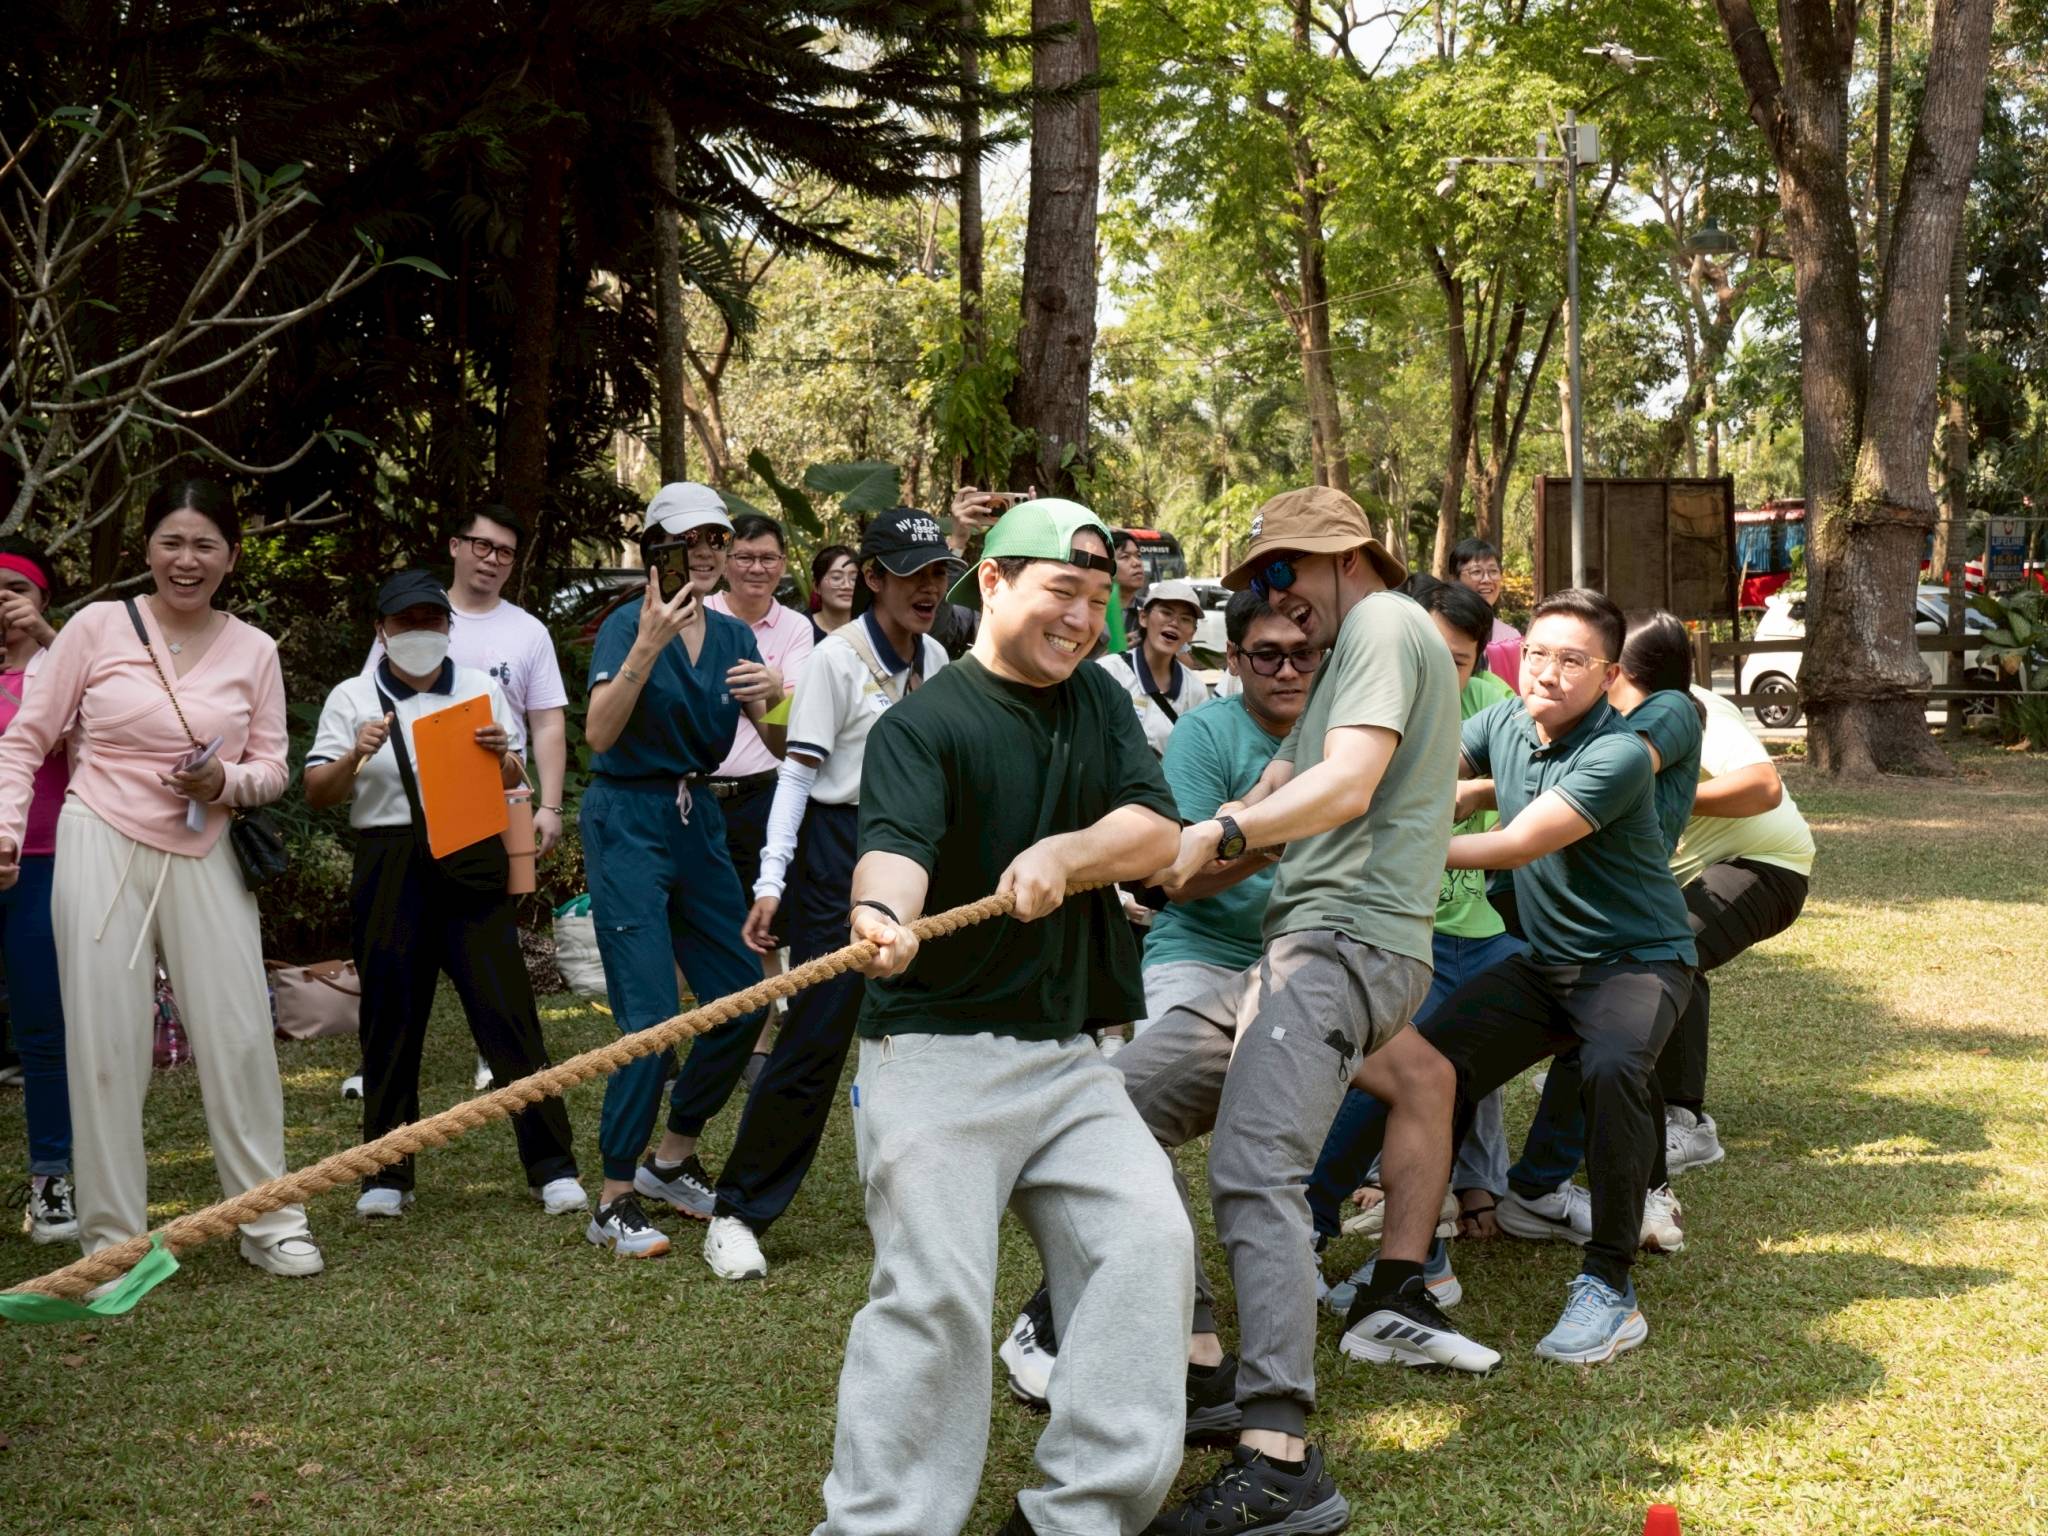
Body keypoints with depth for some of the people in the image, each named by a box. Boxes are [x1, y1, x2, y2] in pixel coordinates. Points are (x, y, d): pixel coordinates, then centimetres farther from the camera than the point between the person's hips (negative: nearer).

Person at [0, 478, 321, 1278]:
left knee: (239, 1037, 3)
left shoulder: (254, 651, 3)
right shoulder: (97, 626, -3)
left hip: (204, 858, 2)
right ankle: (113, 1237, 12)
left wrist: (226, 782, -13)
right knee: (105, 1044, 1)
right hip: (102, 850, -2)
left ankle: (270, 1220, 17)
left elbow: (271, 768, 8)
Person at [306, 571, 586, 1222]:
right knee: (391, 1022, 4)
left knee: (507, 1013, -4)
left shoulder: (480, 688, 11)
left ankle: (552, 1168, 0)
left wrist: (502, 755, -7)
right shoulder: (352, 698, 6)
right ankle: (386, 1175, 15)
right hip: (389, 869, 0)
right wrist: (355, 757, -16)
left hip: (471, 866, 0)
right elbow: (317, 795, 3)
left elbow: (510, 784, 15)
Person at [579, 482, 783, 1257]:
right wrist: (648, 644, -32)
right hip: (628, 822, -7)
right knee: (651, 1017, -11)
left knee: (742, 999, 6)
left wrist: (775, 697, -17)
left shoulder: (733, 636, 8)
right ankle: (614, 1201, -2)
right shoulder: (628, 624, -10)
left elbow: (779, 743, 5)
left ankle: (673, 1158, 24)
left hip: (698, 819, 7)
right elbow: (600, 734, -23)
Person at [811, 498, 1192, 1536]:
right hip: (936, 1056, -6)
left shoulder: (1097, 701, 12)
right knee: (934, 1290, -15)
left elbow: (1155, 830, -1)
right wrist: (883, 914, -49)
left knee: (1146, 1243, -7)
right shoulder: (923, 723, -7)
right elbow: (897, 842, -25)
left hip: (1065, 1055, 6)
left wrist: (1063, 853, -22)